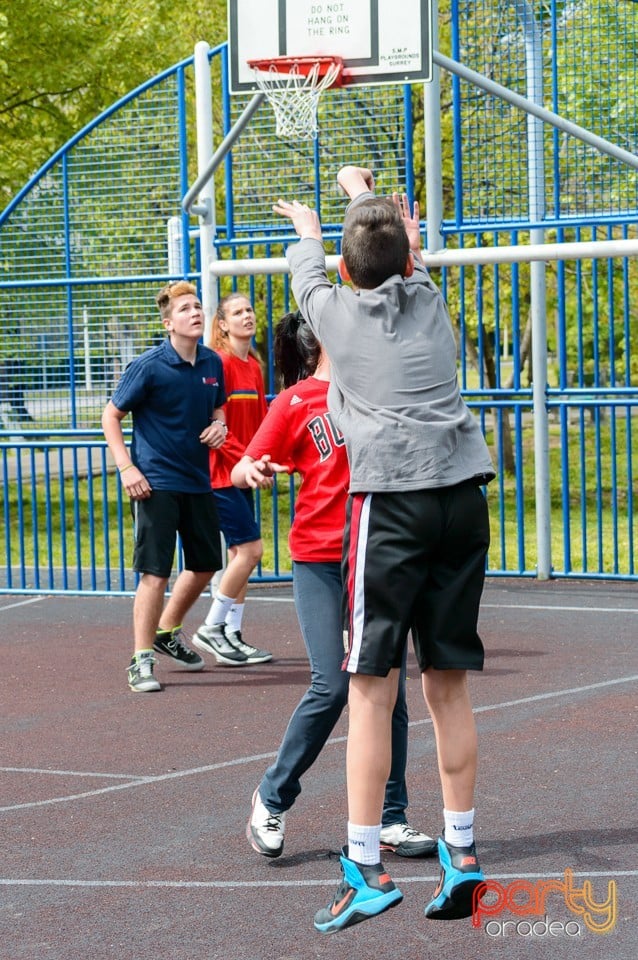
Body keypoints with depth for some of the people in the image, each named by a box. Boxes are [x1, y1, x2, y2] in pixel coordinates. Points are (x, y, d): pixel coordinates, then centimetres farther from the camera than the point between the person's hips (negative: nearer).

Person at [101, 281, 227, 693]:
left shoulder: (212, 363, 4)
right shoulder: (148, 366, -13)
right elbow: (111, 416, -6)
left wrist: (219, 426, -2)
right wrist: (127, 468, -15)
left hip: (197, 481, 7)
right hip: (156, 483, -7)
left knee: (205, 564, 17)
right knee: (155, 574, -9)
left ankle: (167, 632, 39)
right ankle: (142, 661, 0)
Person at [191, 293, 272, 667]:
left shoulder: (254, 366, 12)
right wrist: (245, 459, -20)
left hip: (242, 471, 9)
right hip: (221, 471, -8)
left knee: (241, 553, 10)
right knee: (250, 548, -10)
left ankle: (232, 635, 16)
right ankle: (212, 629, 0)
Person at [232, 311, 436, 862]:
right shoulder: (295, 402, -1)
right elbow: (243, 469, -1)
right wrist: (253, 473, -22)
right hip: (319, 561, -4)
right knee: (332, 687, -12)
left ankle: (392, 820, 10)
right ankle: (272, 800, 7)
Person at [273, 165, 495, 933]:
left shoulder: (336, 310, 7)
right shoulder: (430, 302, 15)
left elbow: (306, 274, 31)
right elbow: (404, 258, 38)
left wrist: (306, 229, 54)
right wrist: (366, 195, 57)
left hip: (392, 497, -4)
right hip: (463, 494, 4)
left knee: (373, 688, -4)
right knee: (448, 683, 10)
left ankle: (365, 869, -5)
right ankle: (461, 852, 14)